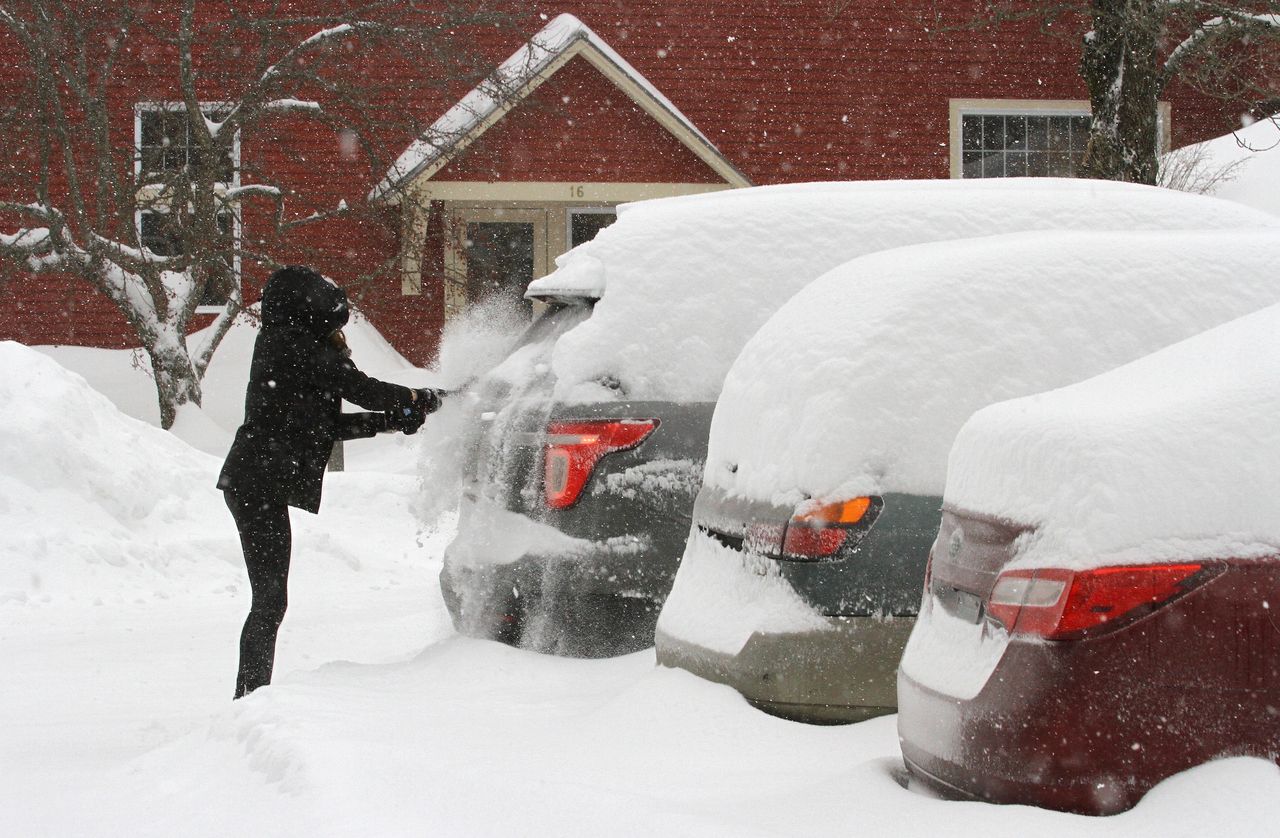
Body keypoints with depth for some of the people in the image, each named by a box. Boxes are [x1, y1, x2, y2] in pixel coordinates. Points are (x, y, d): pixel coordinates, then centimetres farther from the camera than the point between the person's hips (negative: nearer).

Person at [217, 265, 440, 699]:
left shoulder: (292, 344, 20)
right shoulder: (289, 342, -9)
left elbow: (328, 424, 18)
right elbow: (356, 386, -12)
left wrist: (393, 419, 12)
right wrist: (424, 400, -1)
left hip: (259, 486, 10)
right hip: (258, 486, -10)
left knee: (270, 601, 10)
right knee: (269, 601, -11)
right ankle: (251, 698, -11)